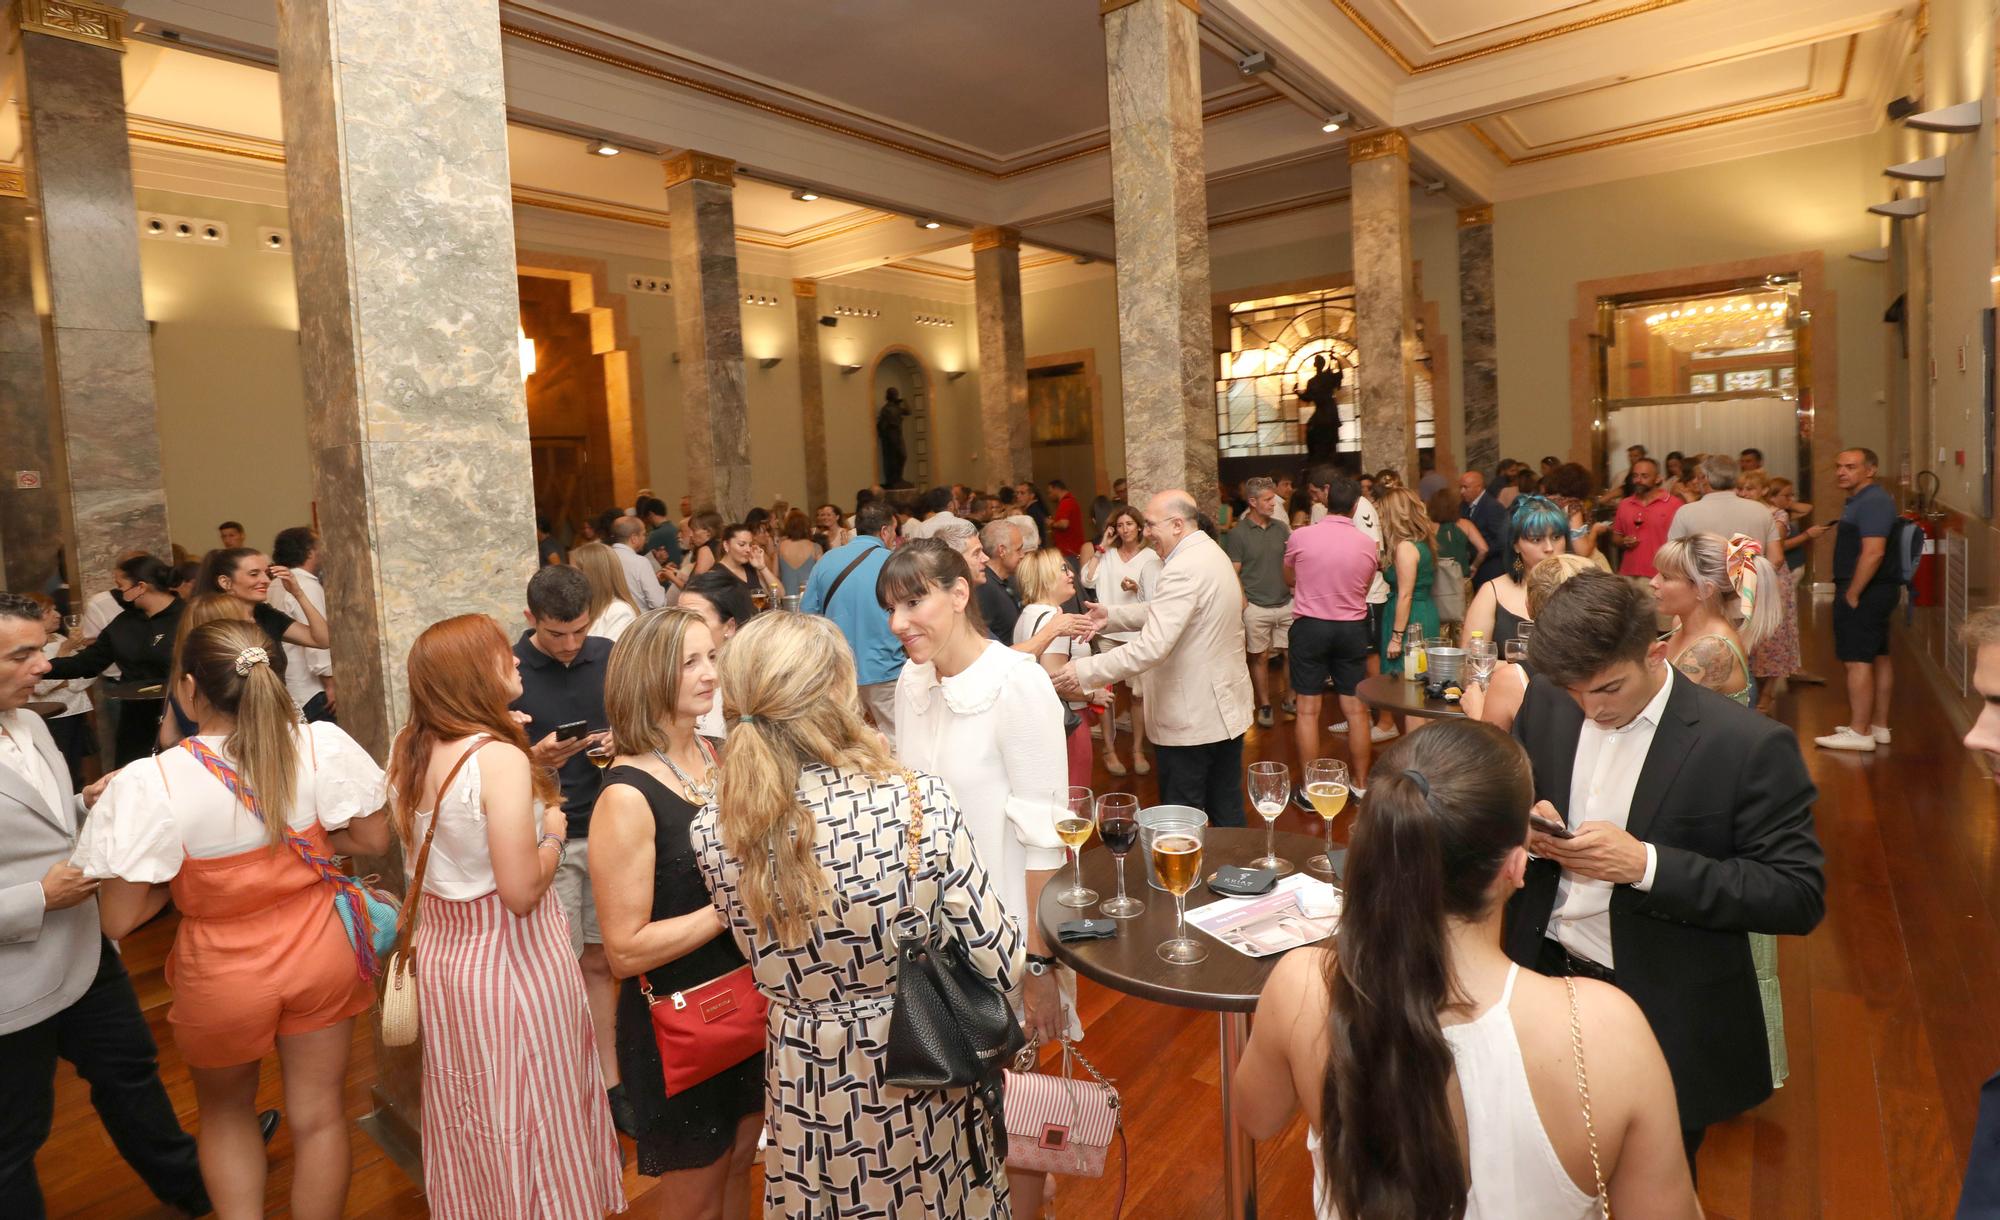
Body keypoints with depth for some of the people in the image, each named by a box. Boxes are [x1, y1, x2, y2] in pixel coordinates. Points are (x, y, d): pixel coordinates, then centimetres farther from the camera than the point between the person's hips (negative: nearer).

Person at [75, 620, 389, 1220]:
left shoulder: (150, 785, -24)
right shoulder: (323, 746, -20)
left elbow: (119, 919, -17)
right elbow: (372, 838, -8)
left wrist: (179, 870, 0)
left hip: (224, 973, -1)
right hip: (320, 954, 1)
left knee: (226, 1111, 29)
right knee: (320, 1115, 19)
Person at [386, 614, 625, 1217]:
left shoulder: (409, 750, -2)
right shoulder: (501, 759, -25)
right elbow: (521, 892, -27)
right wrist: (553, 832, -9)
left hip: (440, 947, 8)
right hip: (509, 957, -7)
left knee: (466, 1118, 25)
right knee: (532, 1117, 11)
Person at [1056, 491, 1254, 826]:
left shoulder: (1183, 569, -25)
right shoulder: (1210, 553, 8)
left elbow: (1152, 647, -31)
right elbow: (1163, 613, 15)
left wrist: (1084, 672, -27)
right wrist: (1111, 615, 5)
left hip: (1192, 720, -10)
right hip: (1226, 708, 10)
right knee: (1227, 813, 20)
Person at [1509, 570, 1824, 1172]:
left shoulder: (1749, 745, -19)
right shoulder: (1546, 701, -6)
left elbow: (1799, 896, -16)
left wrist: (1646, 863, -28)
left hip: (1666, 1017, -3)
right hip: (1542, 981, 4)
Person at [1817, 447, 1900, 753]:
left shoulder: (1872, 501, -17)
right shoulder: (1863, 499, 15)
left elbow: (1873, 552, -26)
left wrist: (1852, 594, -21)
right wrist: (1849, 591, 17)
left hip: (1865, 592, -11)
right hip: (1876, 591, 11)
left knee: (1856, 660, -8)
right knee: (1878, 657, 15)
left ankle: (1859, 732, -5)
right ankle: (1880, 726, 23)